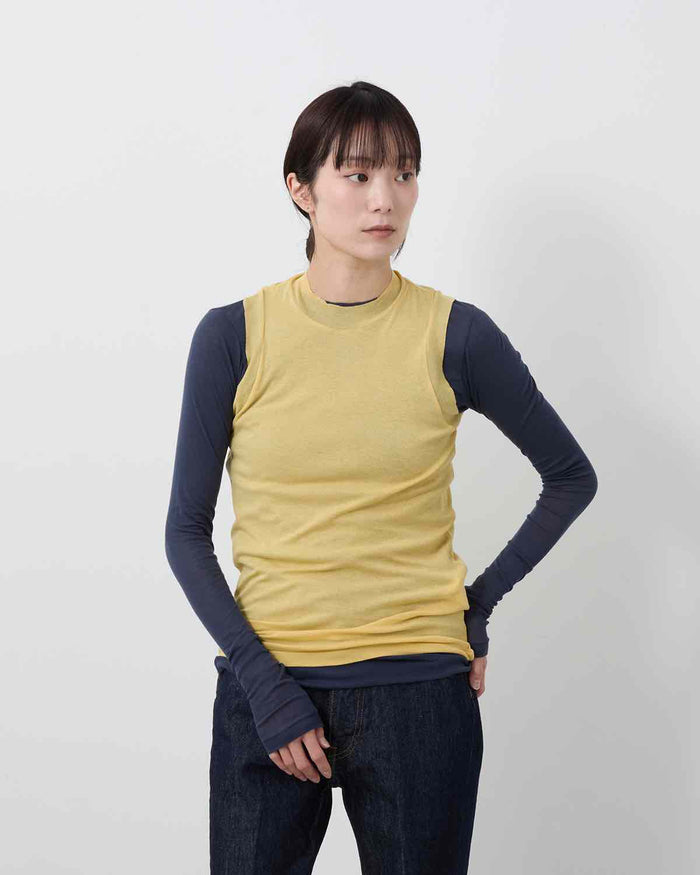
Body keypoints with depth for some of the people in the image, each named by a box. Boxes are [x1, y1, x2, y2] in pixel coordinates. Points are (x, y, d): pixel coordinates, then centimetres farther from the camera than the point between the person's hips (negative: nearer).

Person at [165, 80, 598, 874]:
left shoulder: (455, 333, -2)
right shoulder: (232, 336, -2)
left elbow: (572, 478, 11)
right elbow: (187, 531, 2)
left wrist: (481, 602, 3)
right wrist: (260, 680, -7)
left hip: (418, 689, 0)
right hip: (269, 685, 0)